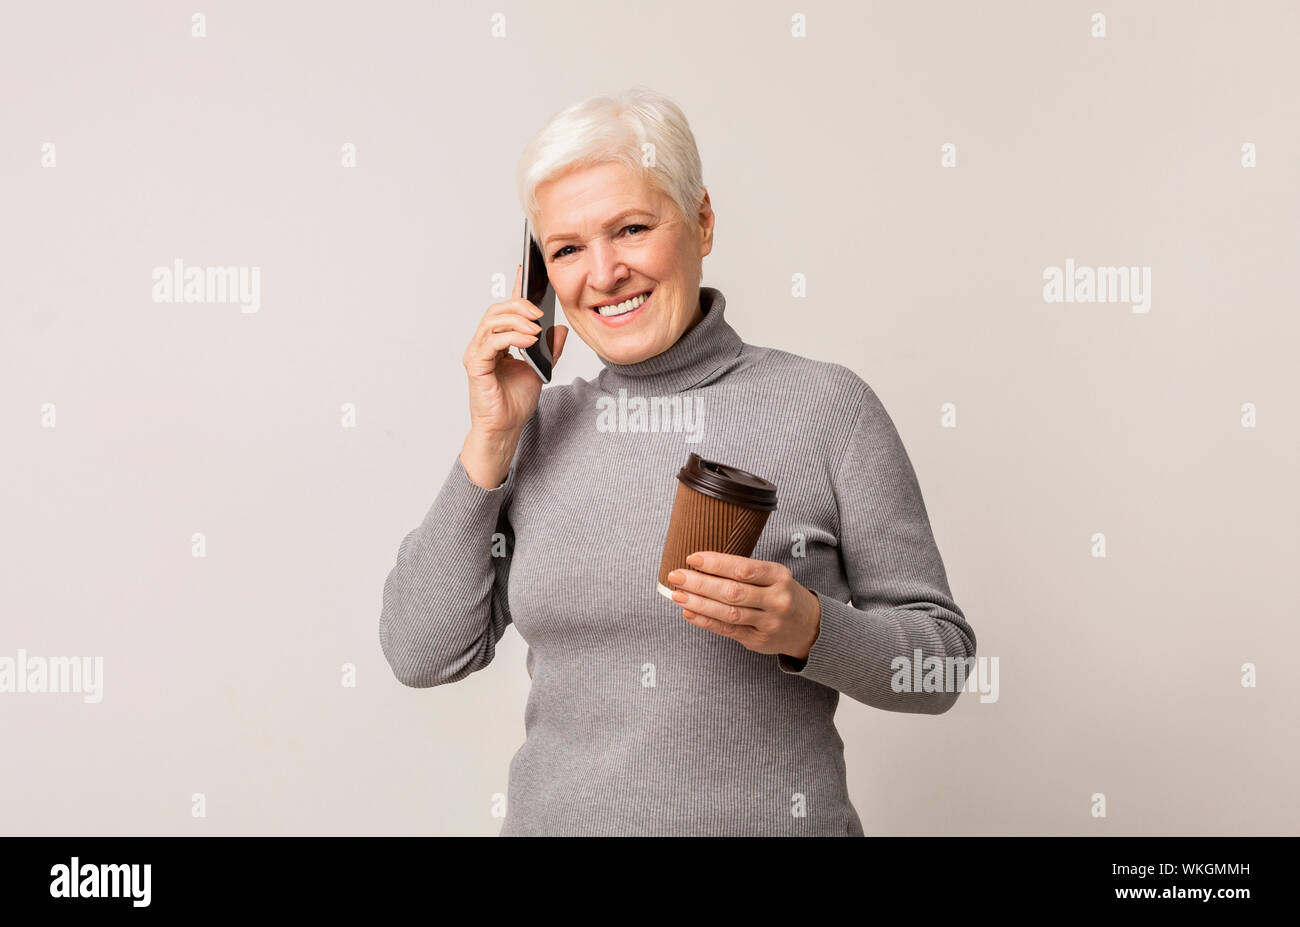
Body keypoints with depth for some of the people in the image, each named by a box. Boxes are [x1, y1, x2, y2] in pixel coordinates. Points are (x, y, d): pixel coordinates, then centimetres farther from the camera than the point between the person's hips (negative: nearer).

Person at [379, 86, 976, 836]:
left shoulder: (828, 407, -9)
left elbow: (939, 661, -6)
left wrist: (807, 627, -24)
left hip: (774, 819, -2)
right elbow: (423, 654, -4)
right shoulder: (540, 429, 0)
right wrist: (491, 439, -9)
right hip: (556, 816, 3)